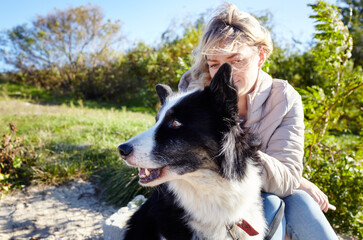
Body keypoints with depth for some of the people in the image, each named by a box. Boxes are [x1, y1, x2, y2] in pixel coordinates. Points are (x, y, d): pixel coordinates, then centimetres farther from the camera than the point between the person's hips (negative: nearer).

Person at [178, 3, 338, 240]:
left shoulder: (285, 98, -11)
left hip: (268, 194, 2)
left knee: (300, 200, -26)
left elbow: (286, 178, -19)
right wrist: (298, 182, -18)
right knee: (270, 204, -28)